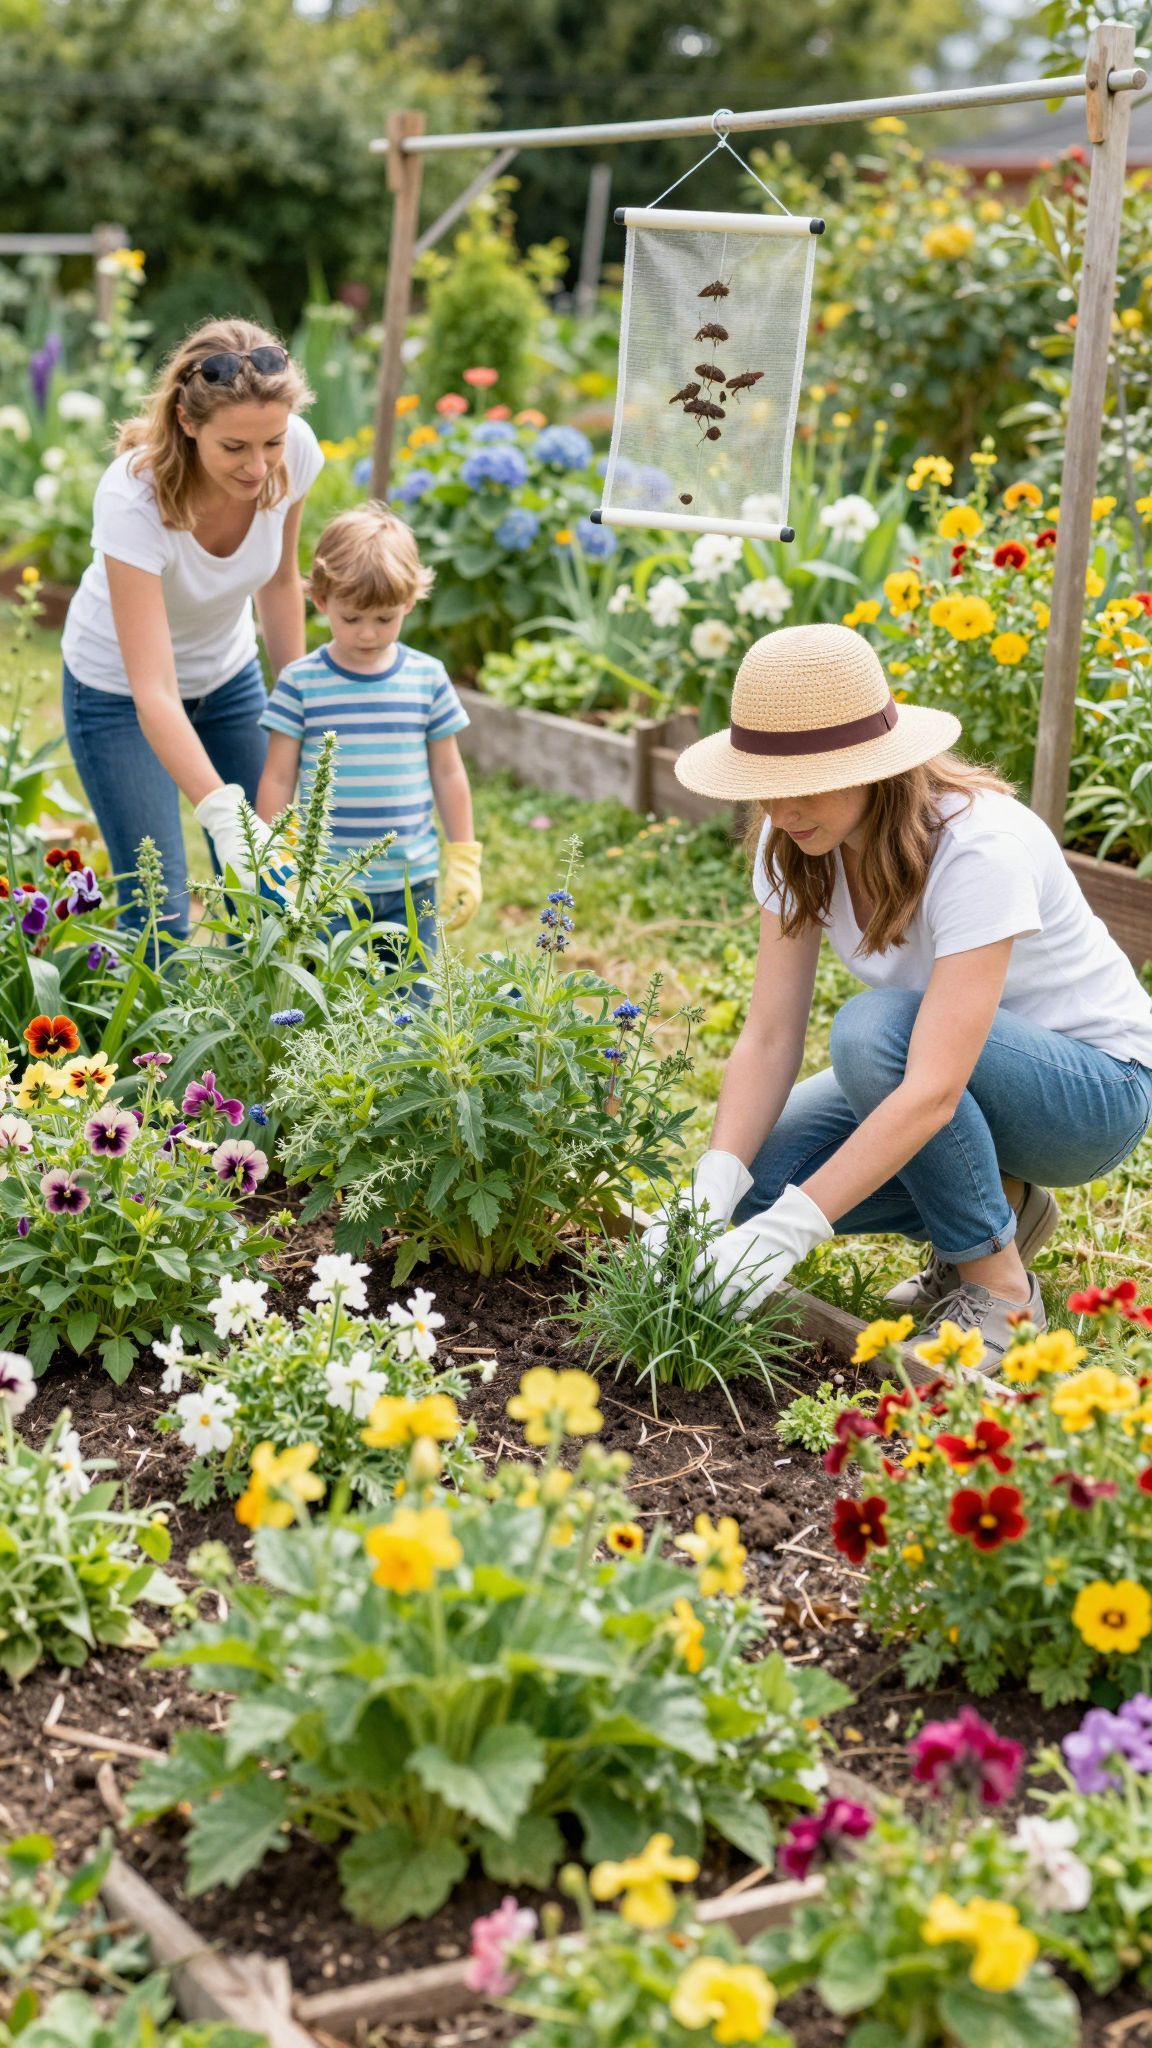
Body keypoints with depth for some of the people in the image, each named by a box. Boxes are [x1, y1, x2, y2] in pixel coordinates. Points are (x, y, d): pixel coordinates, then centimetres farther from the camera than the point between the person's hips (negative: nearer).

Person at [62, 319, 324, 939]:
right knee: (158, 915, -7)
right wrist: (224, 814, -52)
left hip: (229, 673, 5)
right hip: (120, 688, -4)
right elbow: (154, 695, -40)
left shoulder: (295, 452, -23)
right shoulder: (131, 499, -37)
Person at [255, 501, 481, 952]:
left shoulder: (428, 678, 2)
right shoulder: (301, 683, -4)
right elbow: (278, 779, 1)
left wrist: (463, 863, 10)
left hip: (412, 884, 2)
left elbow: (447, 772, 10)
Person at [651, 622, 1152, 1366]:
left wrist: (784, 1232, -44)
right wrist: (708, 1198, -29)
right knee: (757, 1178, -16)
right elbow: (769, 1038, -14)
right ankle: (994, 1208, 7)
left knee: (873, 1027, -35)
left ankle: (998, 1284, -15)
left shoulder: (980, 845, -33)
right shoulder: (795, 844, -13)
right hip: (943, 1077, 7)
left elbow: (934, 1093, -40)